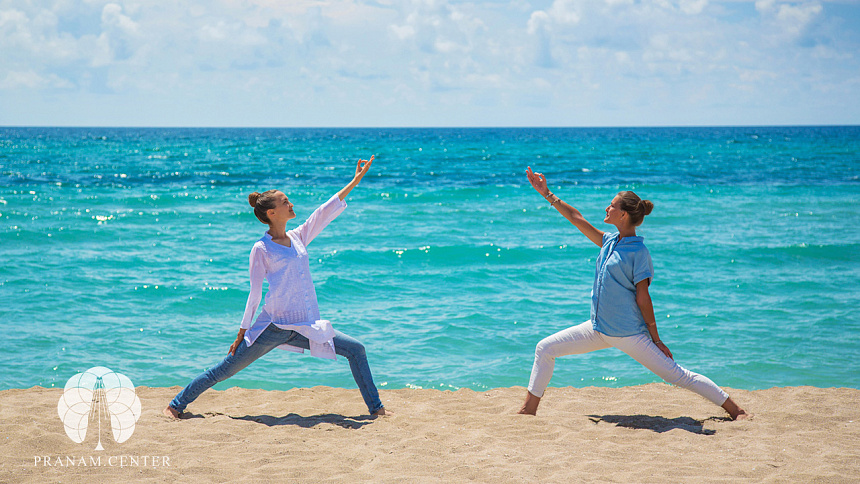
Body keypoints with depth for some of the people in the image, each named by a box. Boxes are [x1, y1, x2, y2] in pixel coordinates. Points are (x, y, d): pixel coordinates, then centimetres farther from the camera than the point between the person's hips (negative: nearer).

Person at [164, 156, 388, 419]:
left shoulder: (298, 237, 13)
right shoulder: (262, 249, -3)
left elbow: (326, 211, 13)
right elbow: (255, 293, -1)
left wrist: (355, 181, 12)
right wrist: (242, 333, -1)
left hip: (306, 328, 5)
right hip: (272, 326, -5)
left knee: (356, 350, -1)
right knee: (226, 369, -4)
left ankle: (375, 408, 8)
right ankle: (175, 405, 10)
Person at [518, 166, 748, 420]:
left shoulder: (638, 251, -14)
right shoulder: (609, 241, 7)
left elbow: (642, 296, -14)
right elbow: (576, 218, 16)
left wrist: (656, 339, -10)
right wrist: (547, 194, 18)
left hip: (629, 334, -8)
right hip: (598, 329, 8)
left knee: (678, 376, -7)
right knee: (545, 348, 5)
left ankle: (736, 411, 1)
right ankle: (529, 409, 15)